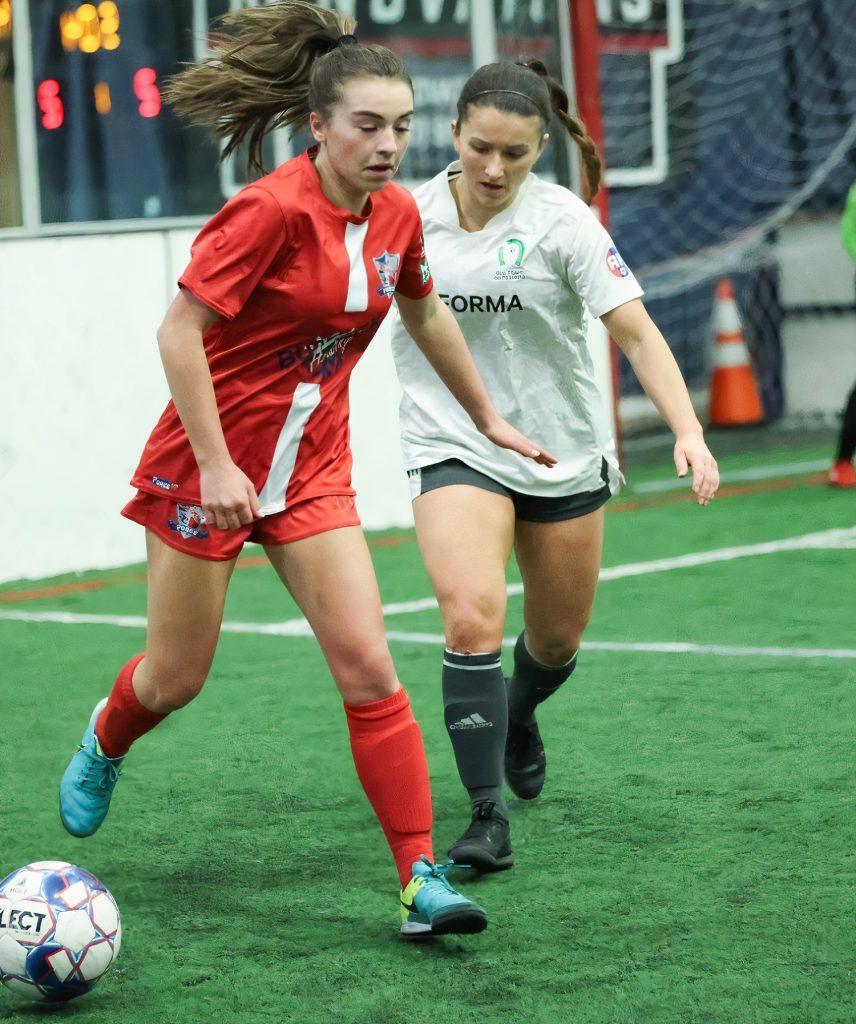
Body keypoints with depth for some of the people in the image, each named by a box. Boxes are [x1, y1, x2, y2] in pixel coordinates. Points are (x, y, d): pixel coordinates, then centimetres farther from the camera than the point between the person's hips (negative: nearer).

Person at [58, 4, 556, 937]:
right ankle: (104, 742, 44)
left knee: (367, 666, -7)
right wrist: (215, 465, -23)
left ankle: (420, 880, -6)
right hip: (206, 465, -5)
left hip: (312, 468, 5)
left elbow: (424, 314, 20)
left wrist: (487, 418, 27)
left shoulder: (396, 217, 0)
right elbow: (179, 330, -20)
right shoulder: (274, 210, -21)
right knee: (175, 677, 9)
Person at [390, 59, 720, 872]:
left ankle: (517, 717, 51)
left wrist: (688, 432, -29)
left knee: (557, 639, 16)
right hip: (453, 450, -1)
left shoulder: (562, 221, -12)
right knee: (472, 619, -24)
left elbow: (635, 331, -18)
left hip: (563, 454, 1)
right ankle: (487, 814, -19)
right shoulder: (409, 214, -6)